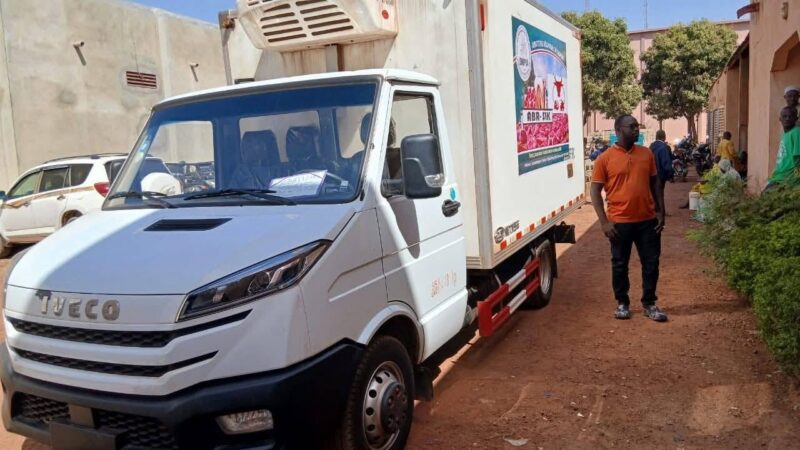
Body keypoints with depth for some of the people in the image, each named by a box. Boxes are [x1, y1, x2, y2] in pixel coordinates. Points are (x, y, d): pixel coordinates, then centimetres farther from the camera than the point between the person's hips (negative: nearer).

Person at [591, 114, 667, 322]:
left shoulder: (646, 153, 5)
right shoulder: (605, 158, -6)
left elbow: (655, 184, 12)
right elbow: (595, 191, -6)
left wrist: (661, 212, 5)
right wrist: (604, 222, -12)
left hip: (648, 220, 3)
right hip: (620, 222, -3)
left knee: (651, 263, 8)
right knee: (620, 264, 9)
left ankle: (649, 304, 23)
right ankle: (622, 303, 24)